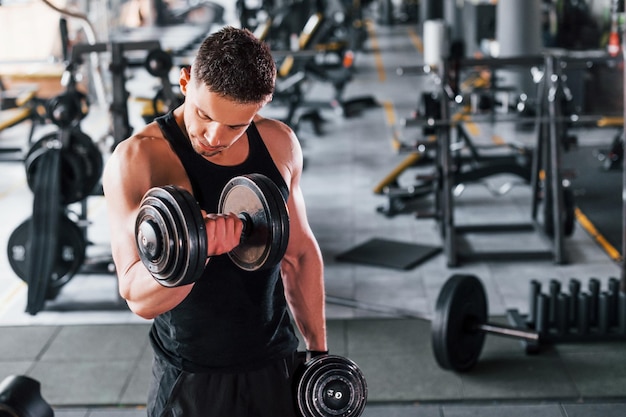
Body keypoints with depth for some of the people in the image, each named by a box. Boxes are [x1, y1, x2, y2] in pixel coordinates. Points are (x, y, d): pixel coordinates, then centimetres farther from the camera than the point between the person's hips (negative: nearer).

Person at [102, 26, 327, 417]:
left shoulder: (280, 143, -3)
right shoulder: (136, 158, -17)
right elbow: (140, 297, -23)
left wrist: (319, 349, 12)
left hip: (279, 370, 4)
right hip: (191, 383, -3)